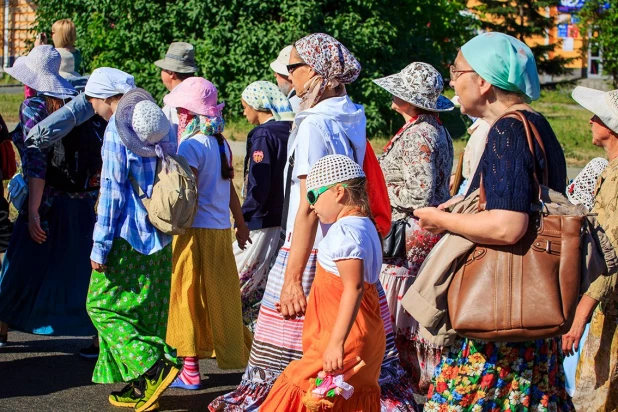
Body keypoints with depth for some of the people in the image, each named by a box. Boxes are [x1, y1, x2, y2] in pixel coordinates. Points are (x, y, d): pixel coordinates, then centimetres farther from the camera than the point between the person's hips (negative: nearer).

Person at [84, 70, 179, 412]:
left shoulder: (117, 129, -13)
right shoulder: (154, 125, 11)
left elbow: (111, 189, -15)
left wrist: (100, 246, -13)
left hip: (128, 237, -8)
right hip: (159, 239, 8)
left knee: (102, 305, 1)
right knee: (147, 311, 12)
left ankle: (154, 367, -12)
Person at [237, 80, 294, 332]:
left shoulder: (263, 134, -14)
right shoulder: (291, 131, 9)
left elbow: (258, 187, -19)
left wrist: (243, 219, -9)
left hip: (265, 224, -8)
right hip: (288, 223, 8)